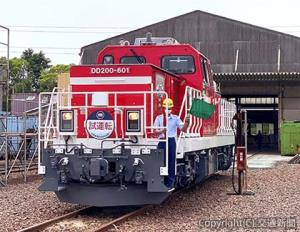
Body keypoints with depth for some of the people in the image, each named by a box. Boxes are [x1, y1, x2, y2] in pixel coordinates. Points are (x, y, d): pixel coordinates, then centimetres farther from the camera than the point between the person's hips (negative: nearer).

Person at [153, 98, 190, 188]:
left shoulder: (175, 118, 8)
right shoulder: (159, 118, 9)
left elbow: (183, 129, 3)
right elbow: (156, 130, 0)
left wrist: (187, 122, -16)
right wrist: (161, 131, -21)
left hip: (171, 141, 0)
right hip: (162, 141, 0)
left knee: (171, 161, 0)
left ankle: (170, 183, 6)